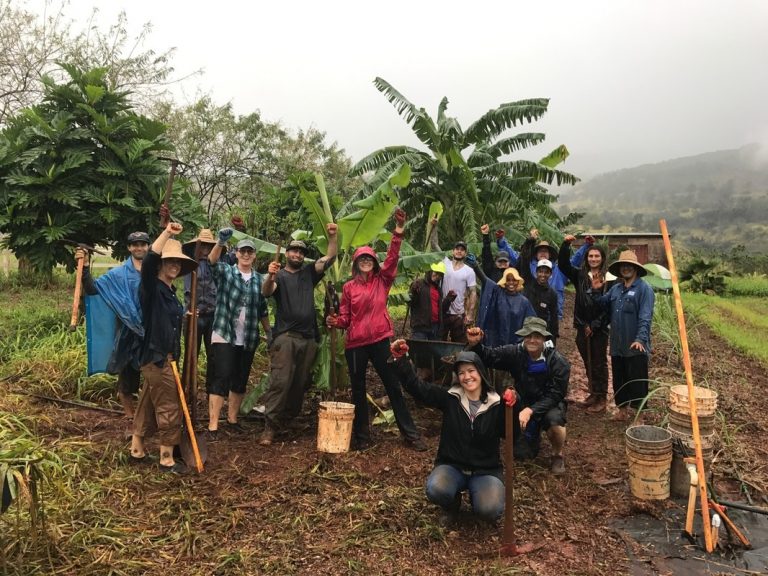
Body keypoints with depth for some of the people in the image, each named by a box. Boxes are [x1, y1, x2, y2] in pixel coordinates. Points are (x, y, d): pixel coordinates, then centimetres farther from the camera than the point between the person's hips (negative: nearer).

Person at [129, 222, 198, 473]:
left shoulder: (171, 292, 12)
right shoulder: (152, 288, -13)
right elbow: (149, 260, -33)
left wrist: (174, 355, 24)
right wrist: (167, 233, -34)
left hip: (165, 356, 9)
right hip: (155, 357, -9)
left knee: (149, 404, 18)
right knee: (168, 407, -2)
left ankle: (137, 448, 31)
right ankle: (166, 459, 9)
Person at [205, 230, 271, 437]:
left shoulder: (259, 279, 9)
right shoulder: (225, 271, 0)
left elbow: (262, 310, 15)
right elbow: (212, 261, -23)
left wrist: (269, 333, 12)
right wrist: (221, 242, -41)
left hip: (248, 340, 4)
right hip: (224, 336, -4)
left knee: (241, 381, 12)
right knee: (222, 378, -9)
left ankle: (232, 419, 26)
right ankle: (213, 425, -5)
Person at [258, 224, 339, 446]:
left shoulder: (309, 273, 17)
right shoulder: (279, 275, 3)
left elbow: (330, 257, 12)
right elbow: (266, 292, -16)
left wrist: (333, 236, -3)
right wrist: (270, 276, -36)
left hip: (308, 338, 5)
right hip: (285, 337, -5)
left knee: (300, 383, 10)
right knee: (280, 381, -12)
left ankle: (289, 420, 22)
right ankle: (270, 427, -11)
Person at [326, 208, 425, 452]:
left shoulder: (382, 280, 4)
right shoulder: (349, 287, 5)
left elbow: (393, 257, -9)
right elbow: (345, 317, 6)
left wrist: (398, 231, -19)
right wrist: (335, 321, -16)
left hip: (380, 340, -1)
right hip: (356, 343, 1)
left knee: (393, 386, 4)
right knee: (358, 390, 9)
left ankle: (410, 434, 11)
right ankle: (361, 436, 22)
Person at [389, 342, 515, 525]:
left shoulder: (496, 404, -5)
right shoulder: (450, 398, -5)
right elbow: (416, 386, -9)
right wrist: (400, 359, -22)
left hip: (486, 471, 0)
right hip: (452, 466, 0)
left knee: (490, 510, -27)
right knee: (436, 491, -32)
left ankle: (476, 497, 12)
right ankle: (453, 502, 7)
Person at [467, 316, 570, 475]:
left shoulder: (558, 362, -21)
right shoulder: (515, 352, -13)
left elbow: (554, 396, -22)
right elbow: (489, 356, -18)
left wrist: (531, 410, -36)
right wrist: (475, 344, -41)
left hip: (550, 405, -3)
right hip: (523, 404, 4)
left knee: (554, 419, -35)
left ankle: (557, 455, -5)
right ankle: (533, 435, 29)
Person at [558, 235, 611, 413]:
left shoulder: (609, 279, -6)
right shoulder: (580, 275, 7)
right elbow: (563, 265, -3)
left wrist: (594, 325, -11)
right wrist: (565, 244, -16)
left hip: (600, 328, -4)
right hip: (582, 326, 4)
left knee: (599, 363, 3)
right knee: (588, 362, 13)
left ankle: (601, 398, 11)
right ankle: (593, 393, 25)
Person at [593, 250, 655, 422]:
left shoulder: (644, 289, -9)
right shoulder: (615, 288, 13)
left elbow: (645, 317, -18)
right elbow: (603, 305, 21)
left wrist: (640, 339, -29)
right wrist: (596, 291, 4)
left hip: (635, 347, -7)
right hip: (617, 345, 7)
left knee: (636, 381, 2)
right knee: (619, 380, 16)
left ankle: (638, 413, 13)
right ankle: (622, 408, 30)